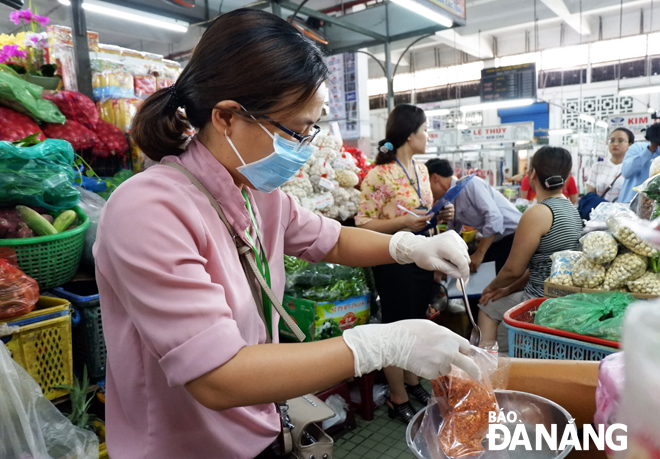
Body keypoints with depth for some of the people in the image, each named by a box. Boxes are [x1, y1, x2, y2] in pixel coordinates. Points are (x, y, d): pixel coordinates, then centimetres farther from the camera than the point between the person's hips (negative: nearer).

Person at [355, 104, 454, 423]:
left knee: (416, 324, 20)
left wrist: (440, 215, -2)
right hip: (394, 263, -8)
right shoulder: (379, 175, -18)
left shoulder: (421, 170, 7)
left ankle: (412, 382, 41)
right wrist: (403, 223, -27)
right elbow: (363, 224, -17)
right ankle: (398, 400, 25)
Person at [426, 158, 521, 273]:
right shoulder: (450, 202, 8)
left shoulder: (469, 183, -17)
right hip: (495, 241, 8)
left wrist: (479, 253, -23)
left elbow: (494, 217, -26)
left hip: (514, 236, -8)